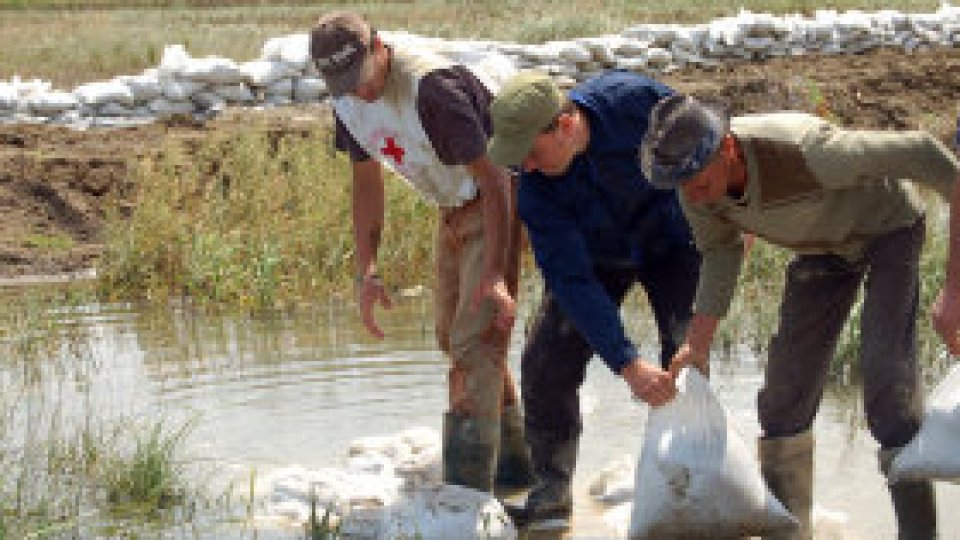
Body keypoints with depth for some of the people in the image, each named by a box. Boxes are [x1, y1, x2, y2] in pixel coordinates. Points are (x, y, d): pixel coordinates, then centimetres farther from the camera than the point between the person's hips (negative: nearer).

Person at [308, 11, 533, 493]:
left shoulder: (431, 88, -31)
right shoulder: (349, 101, -4)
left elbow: (491, 178, -29)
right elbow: (367, 184, 8)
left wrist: (495, 275, -34)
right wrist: (367, 272, 0)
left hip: (501, 200, -9)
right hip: (454, 209, 9)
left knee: (476, 338, -16)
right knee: (453, 336, 16)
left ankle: (466, 492, -18)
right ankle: (513, 463, 32)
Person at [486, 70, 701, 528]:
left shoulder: (634, 97, -35)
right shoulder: (536, 192, -31)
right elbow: (573, 283, -31)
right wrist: (627, 364, -39)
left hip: (672, 240, -1)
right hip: (594, 258, 1)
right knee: (546, 365, -9)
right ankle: (552, 493, 2)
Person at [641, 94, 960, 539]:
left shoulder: (806, 152, -43)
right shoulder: (694, 178, -22)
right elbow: (721, 252, 0)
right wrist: (698, 343, -9)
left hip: (887, 227, -6)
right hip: (824, 245, 6)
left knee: (886, 373, -21)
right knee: (786, 385, -1)